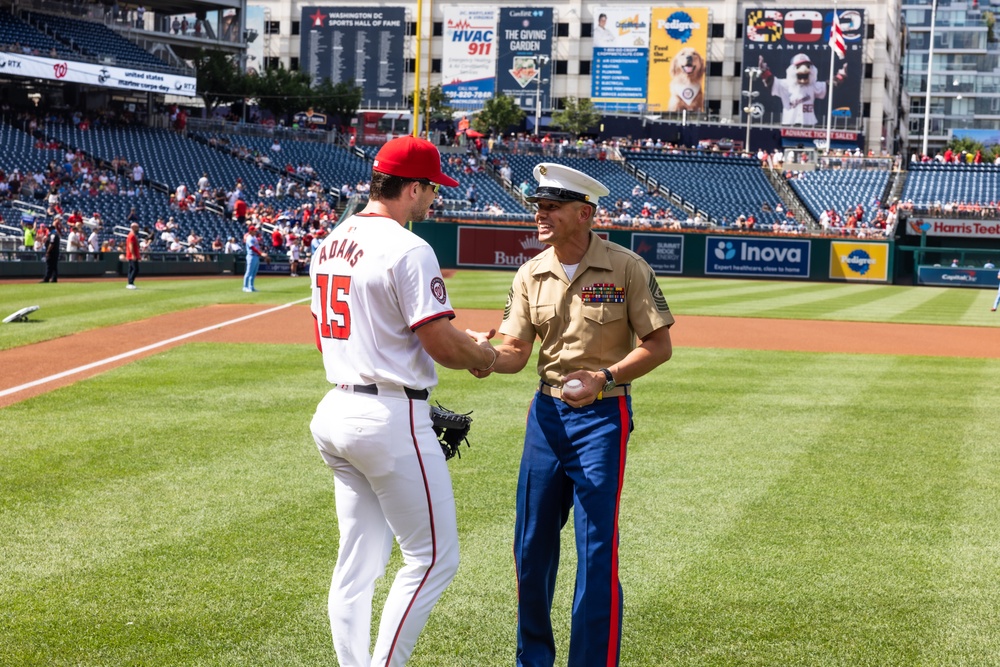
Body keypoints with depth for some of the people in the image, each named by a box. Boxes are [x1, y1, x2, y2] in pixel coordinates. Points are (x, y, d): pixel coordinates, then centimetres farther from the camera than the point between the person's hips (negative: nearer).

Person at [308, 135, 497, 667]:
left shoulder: (330, 244, 12)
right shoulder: (407, 249, -15)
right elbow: (443, 346, -18)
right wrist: (480, 354, 4)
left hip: (335, 411, 9)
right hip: (391, 419, -9)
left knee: (358, 561, 13)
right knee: (433, 557, 0)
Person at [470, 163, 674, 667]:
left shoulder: (626, 269, -10)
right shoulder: (531, 274, 3)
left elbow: (659, 346, -8)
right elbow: (515, 351, -1)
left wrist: (604, 376, -21)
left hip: (602, 416, -5)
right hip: (547, 412, 5)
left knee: (597, 552, -7)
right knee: (531, 545, 11)